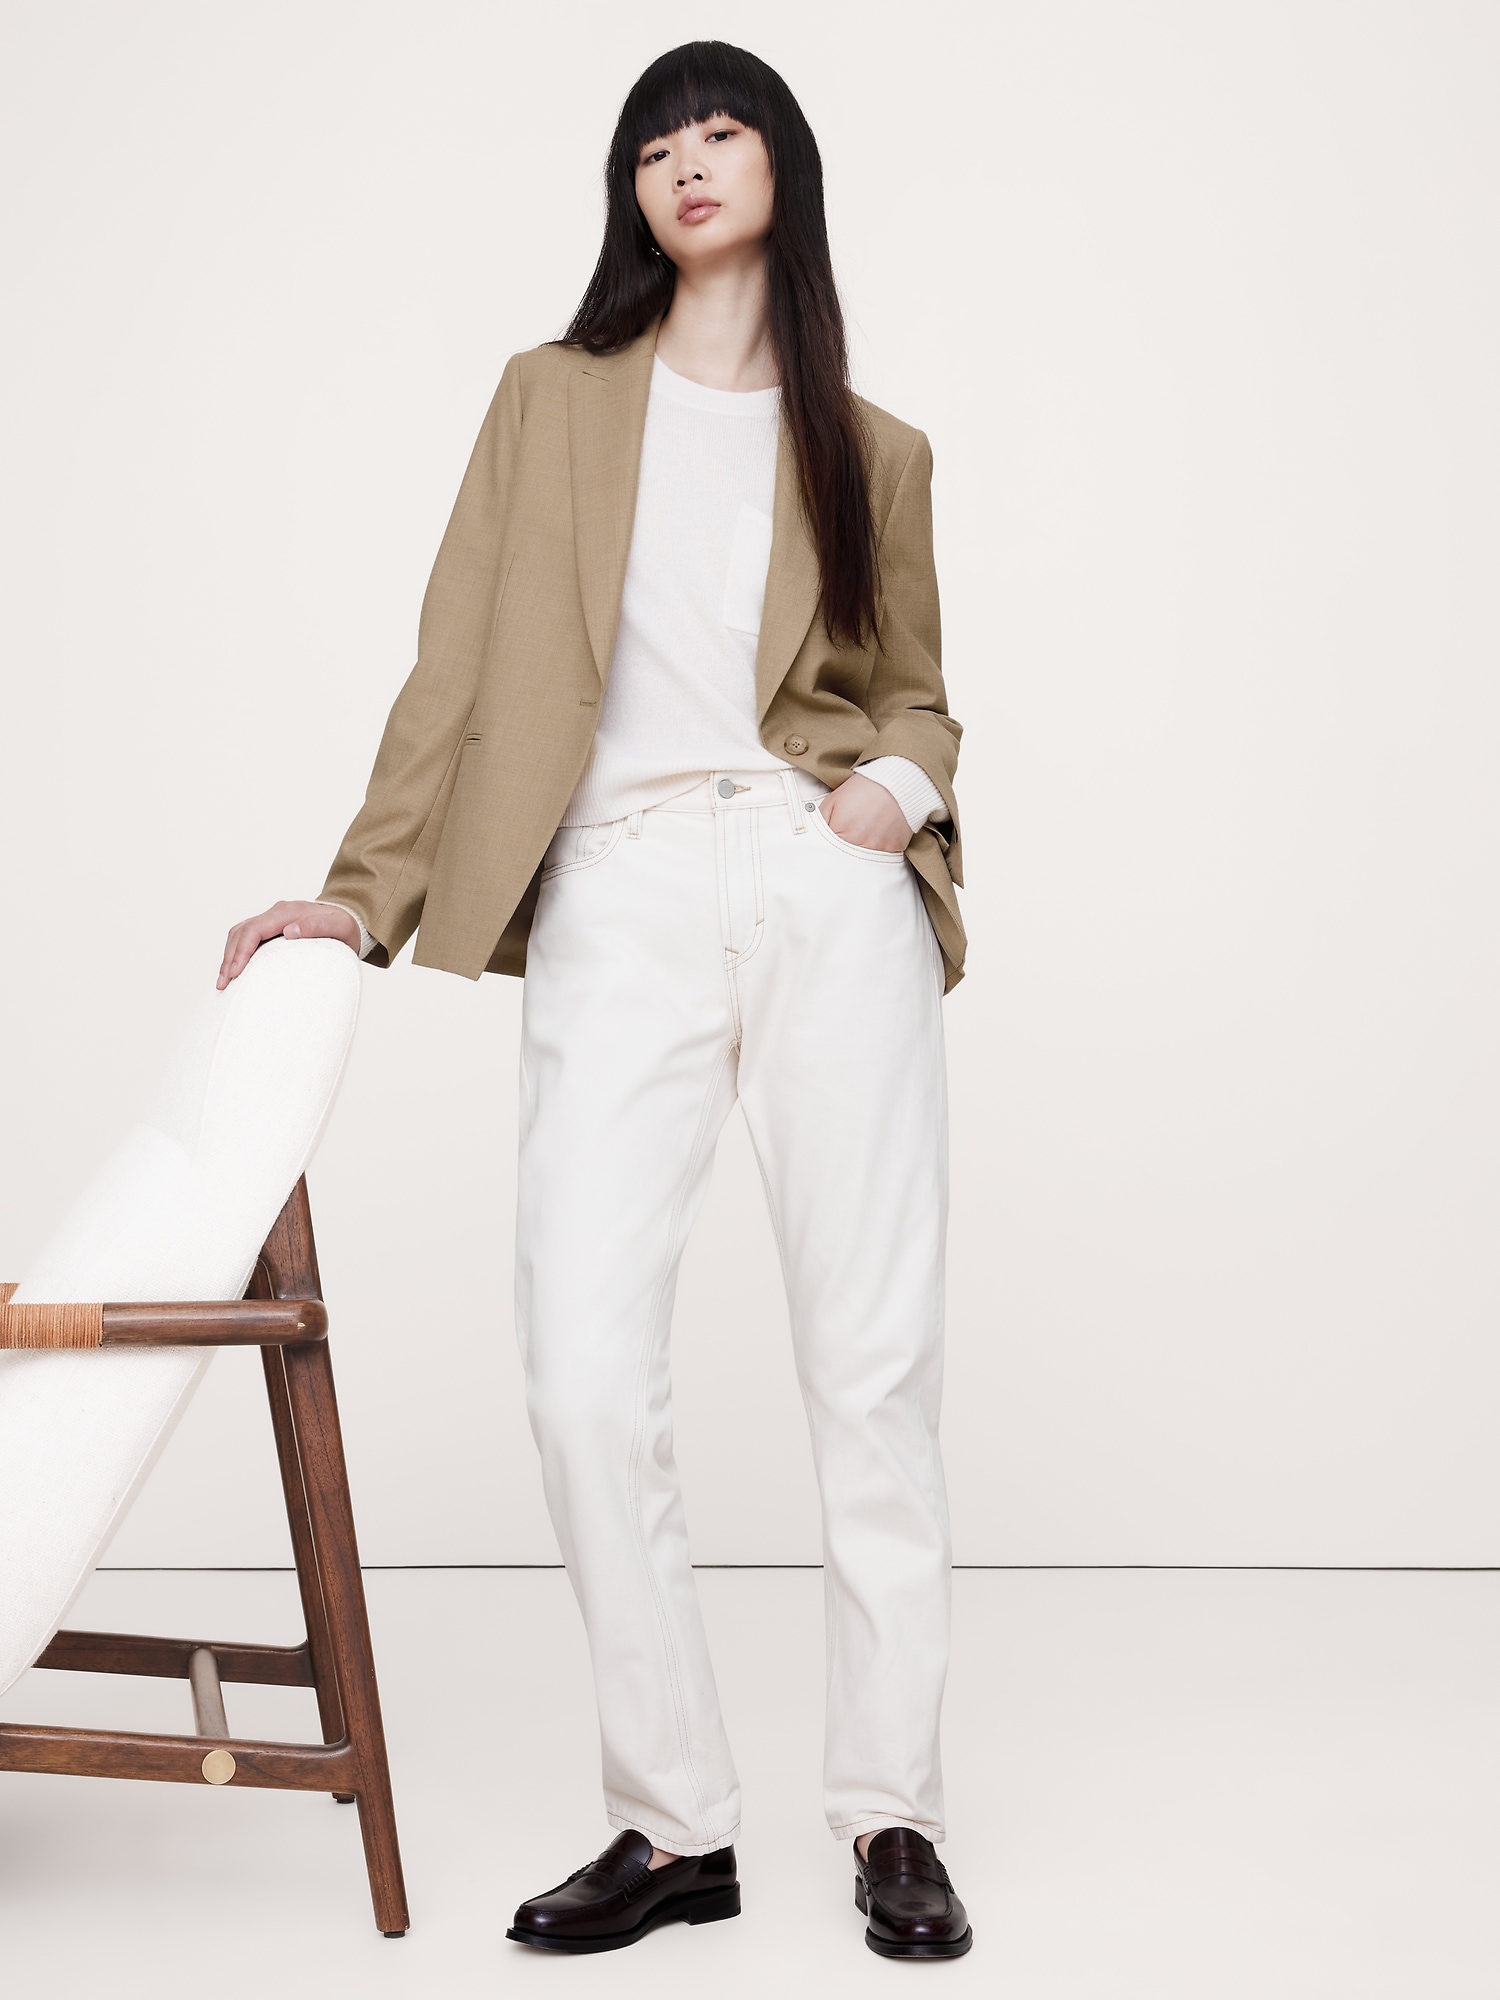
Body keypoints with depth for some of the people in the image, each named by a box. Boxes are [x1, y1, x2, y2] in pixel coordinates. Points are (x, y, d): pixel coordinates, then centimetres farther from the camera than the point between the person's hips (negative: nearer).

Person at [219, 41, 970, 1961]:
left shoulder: (873, 448, 17)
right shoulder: (554, 396, 16)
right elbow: (461, 664, 11)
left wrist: (900, 784, 0)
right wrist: (363, 893, 3)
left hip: (831, 887, 1)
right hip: (619, 897, 0)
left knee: (873, 1353, -3)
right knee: (585, 1369, -10)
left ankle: (891, 1810, 10)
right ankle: (675, 1822, 4)